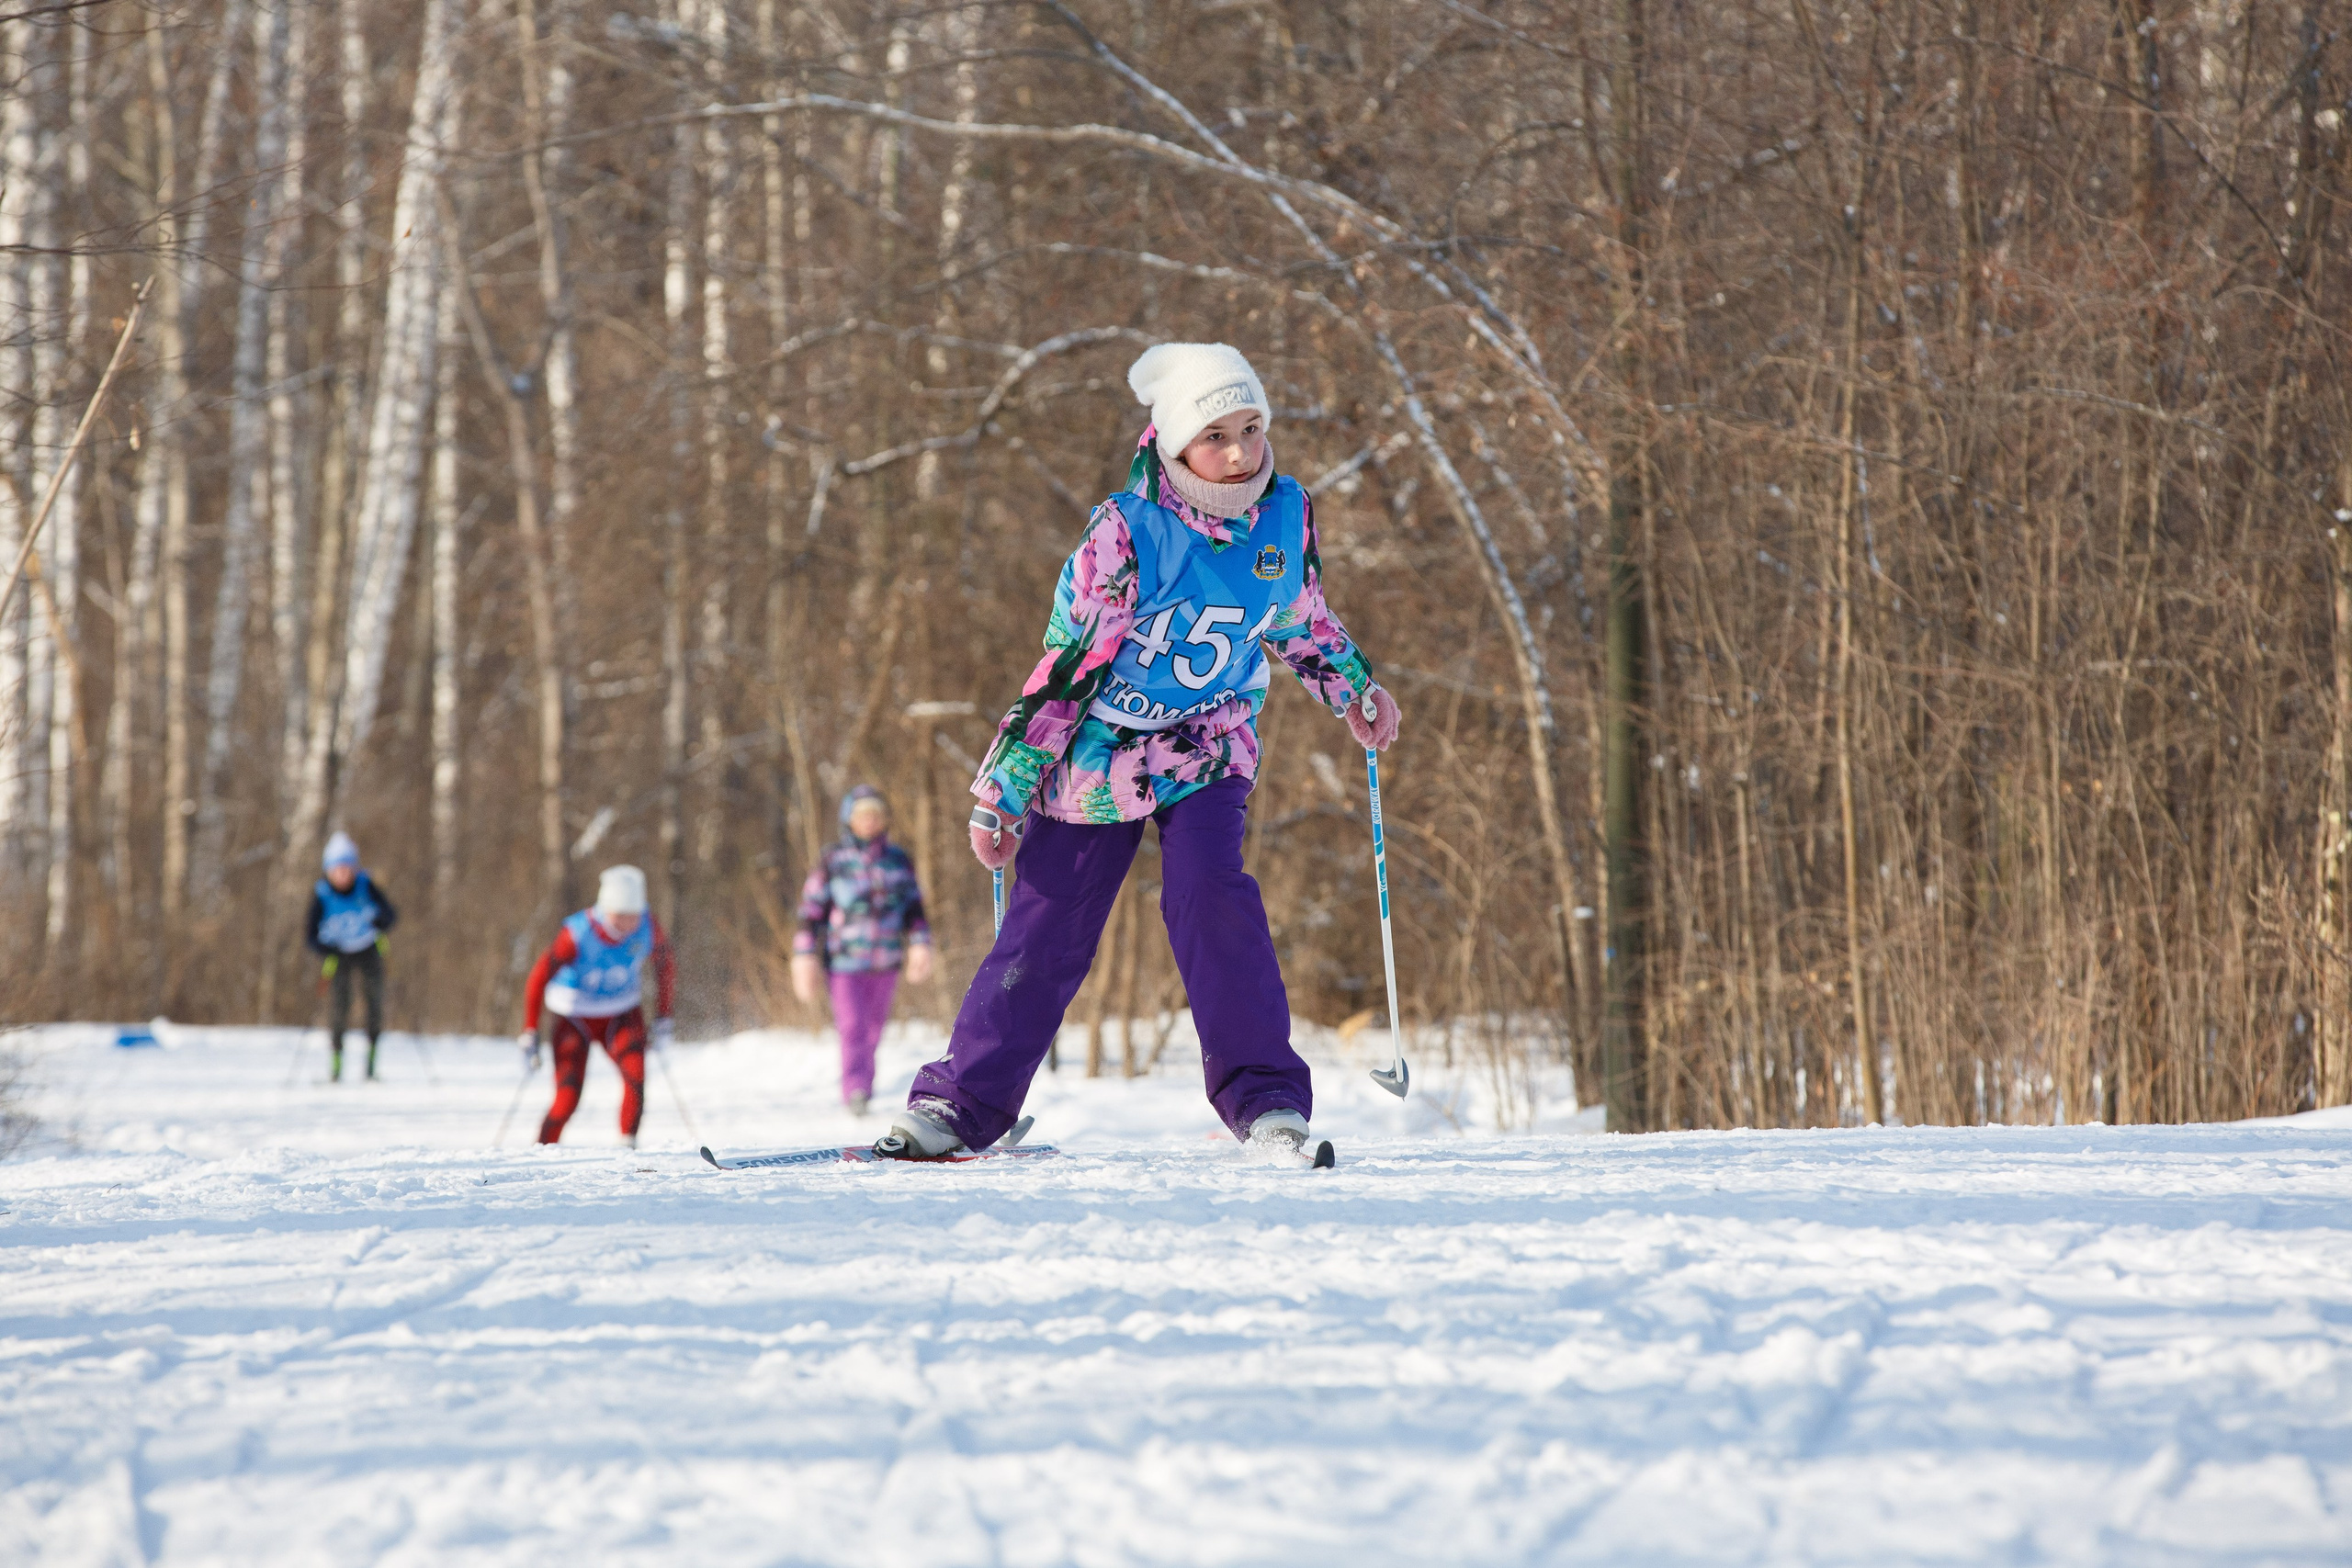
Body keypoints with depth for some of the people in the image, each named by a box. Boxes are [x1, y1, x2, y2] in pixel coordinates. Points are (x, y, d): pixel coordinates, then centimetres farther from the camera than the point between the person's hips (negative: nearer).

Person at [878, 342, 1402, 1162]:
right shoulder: (1126, 534, -20)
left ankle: (1267, 1101, -20)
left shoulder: (1286, 513, -8)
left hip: (1211, 750, 2)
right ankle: (960, 1102, 17)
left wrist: (1356, 689, 22)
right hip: (1101, 752, -2)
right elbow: (1065, 666, -15)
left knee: (1210, 891, -23)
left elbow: (1301, 614, 15)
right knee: (1046, 928, 2)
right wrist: (1001, 791, -13)